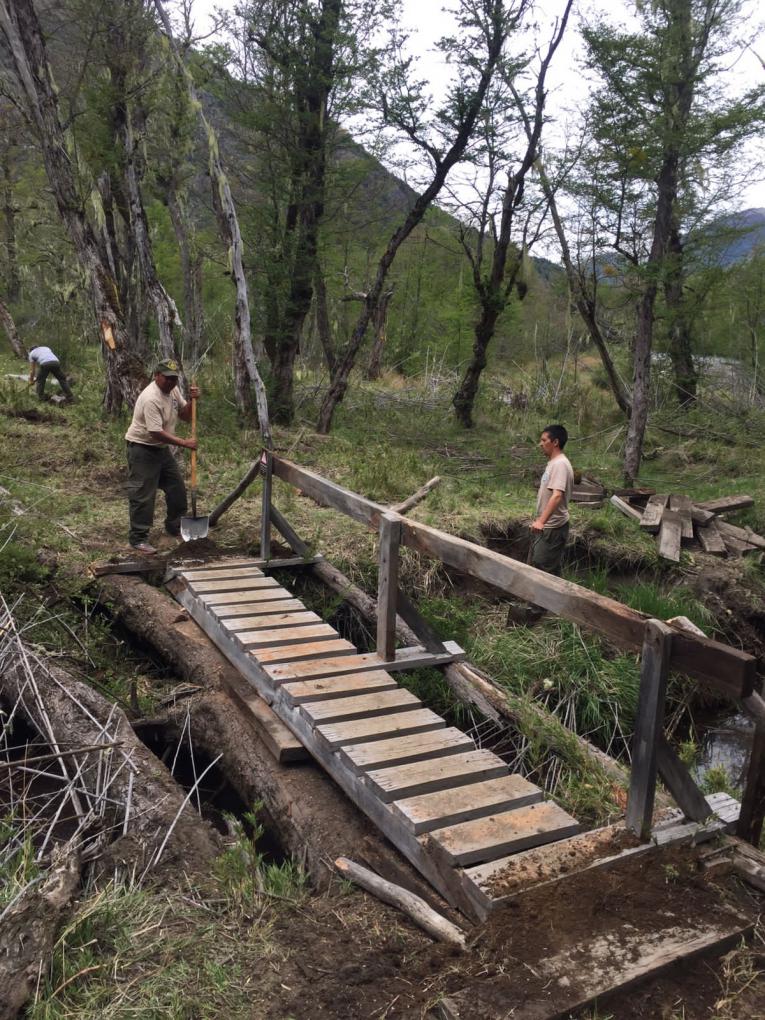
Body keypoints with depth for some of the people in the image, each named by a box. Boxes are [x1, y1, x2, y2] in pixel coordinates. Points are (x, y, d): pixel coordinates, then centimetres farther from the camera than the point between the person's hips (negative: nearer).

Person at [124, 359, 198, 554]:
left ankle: (175, 527, 31)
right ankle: (138, 538, 1)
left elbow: (185, 416, 8)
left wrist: (191, 401, -11)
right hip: (142, 449, -9)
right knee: (143, 496, -7)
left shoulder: (173, 390, 1)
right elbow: (157, 433, -29)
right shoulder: (150, 398, -26)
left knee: (177, 489, 15)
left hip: (162, 448, 9)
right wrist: (184, 443, -28)